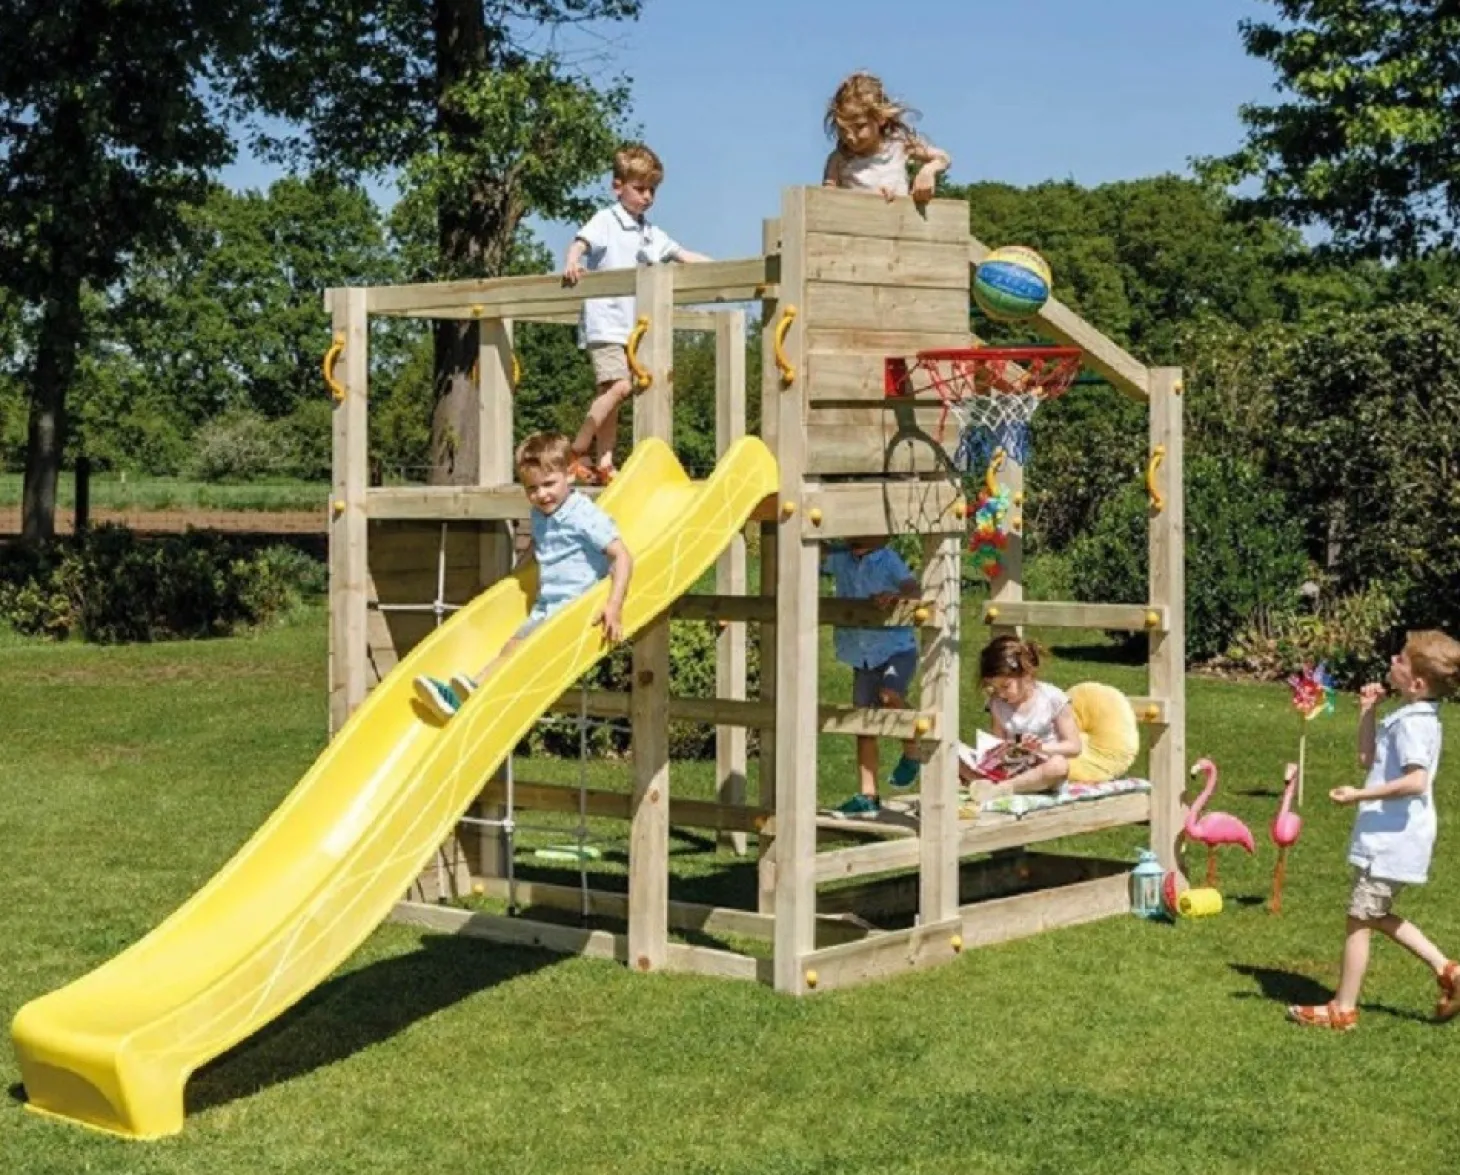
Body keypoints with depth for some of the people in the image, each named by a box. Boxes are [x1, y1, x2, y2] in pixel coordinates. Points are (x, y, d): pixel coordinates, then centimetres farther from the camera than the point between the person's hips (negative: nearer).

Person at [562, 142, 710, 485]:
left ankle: (604, 463, 8)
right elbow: (580, 243, -16)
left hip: (631, 325, 7)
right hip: (605, 323, -7)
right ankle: (576, 453, -14)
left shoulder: (652, 234, 19)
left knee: (609, 393, 7)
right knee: (618, 386, -19)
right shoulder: (606, 220, 0)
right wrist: (572, 263, -37)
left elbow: (684, 256, 21)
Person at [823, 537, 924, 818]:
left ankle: (911, 751, -6)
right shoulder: (840, 558, 0)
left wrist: (895, 596, -47)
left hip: (897, 649, -5)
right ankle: (867, 796, 16)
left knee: (888, 695, -32)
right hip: (862, 656, 5)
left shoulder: (888, 560, -13)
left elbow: (914, 591, -26)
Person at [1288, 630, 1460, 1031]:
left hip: (1390, 841, -10)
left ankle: (1343, 1009, 9)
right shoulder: (1412, 717, 11)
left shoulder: (1412, 723, -20)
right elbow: (1369, 758, 21)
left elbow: (1416, 780, -32)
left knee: (1359, 920, 0)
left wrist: (1360, 795, -28)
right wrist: (1367, 712, 12)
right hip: (1391, 837, 10)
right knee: (1377, 916, 23)